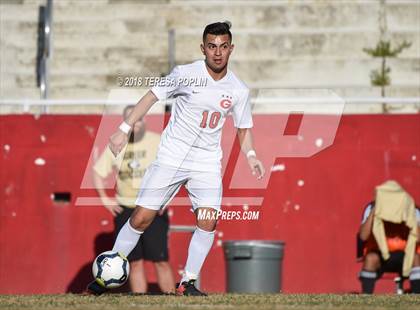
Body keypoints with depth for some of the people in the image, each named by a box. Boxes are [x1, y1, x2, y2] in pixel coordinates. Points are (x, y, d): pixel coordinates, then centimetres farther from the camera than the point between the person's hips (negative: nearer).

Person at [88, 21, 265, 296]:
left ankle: (187, 283, -5)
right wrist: (124, 129, -7)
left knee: (209, 220, -18)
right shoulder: (185, 74, -7)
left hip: (207, 162, 2)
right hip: (171, 157, -2)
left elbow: (244, 128, 15)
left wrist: (251, 156, -2)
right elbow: (152, 97, -1)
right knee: (141, 219, -5)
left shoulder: (239, 90, 1)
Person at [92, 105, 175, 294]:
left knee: (161, 261, -7)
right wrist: (105, 199, 5)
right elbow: (98, 172, 15)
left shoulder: (158, 142, -4)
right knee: (135, 262, 3)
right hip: (125, 211, 3)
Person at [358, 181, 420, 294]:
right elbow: (363, 236, -21)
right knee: (371, 258, -34)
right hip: (380, 255, -1)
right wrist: (373, 212, -28)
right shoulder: (372, 208, -10)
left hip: (403, 257, 1)